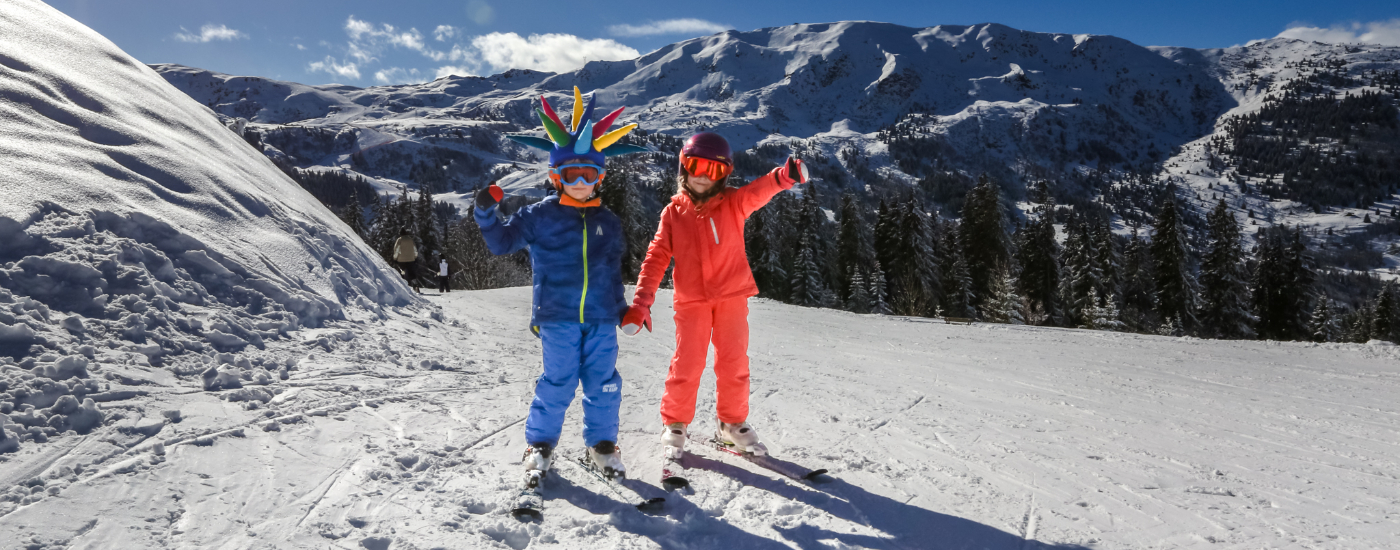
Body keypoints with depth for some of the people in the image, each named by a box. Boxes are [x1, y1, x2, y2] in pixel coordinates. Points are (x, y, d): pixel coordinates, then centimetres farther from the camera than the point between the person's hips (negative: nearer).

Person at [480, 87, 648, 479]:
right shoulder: (540, 216, 2)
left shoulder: (608, 224, 13)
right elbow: (501, 243, 6)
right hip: (557, 317, -3)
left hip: (601, 318, 3)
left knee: (603, 383, 6)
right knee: (557, 383, -1)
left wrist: (622, 310, 20)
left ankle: (602, 443, 23)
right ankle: (540, 443, 18)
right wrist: (486, 214, -10)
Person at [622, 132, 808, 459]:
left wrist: (783, 176, -45)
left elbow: (758, 191, -22)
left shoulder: (732, 203, 0)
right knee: (687, 364, 0)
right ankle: (675, 424, 20)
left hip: (732, 296, 1)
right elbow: (656, 257, 0)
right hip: (691, 300, 0)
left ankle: (732, 423, 26)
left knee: (734, 363, 8)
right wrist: (641, 303, -9)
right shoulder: (673, 212, 2)